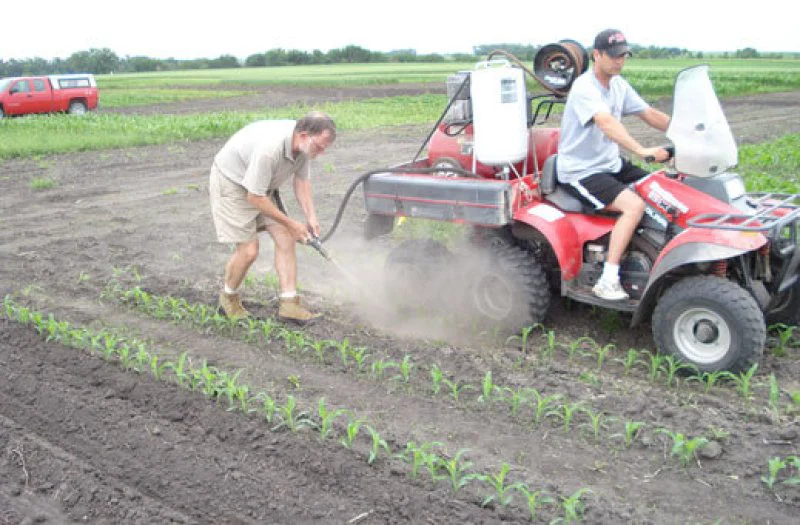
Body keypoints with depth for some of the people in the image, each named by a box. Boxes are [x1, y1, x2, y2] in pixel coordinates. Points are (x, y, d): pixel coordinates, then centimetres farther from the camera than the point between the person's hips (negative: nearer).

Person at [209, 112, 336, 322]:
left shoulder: (303, 143, -12)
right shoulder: (270, 148, -37)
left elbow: (301, 180, 3)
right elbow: (254, 197, -30)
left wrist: (311, 217, -8)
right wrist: (291, 224, -21)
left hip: (263, 185, 8)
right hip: (230, 182, -8)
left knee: (285, 238, -4)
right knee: (249, 250, -11)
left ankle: (289, 303, -1)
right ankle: (228, 298, 16)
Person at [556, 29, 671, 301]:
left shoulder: (618, 85, 10)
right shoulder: (584, 87, -19)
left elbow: (649, 114, 12)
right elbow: (607, 123, -36)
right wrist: (642, 151, -48)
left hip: (612, 163, 9)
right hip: (581, 171, -9)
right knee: (635, 205, -27)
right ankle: (608, 281, -25)